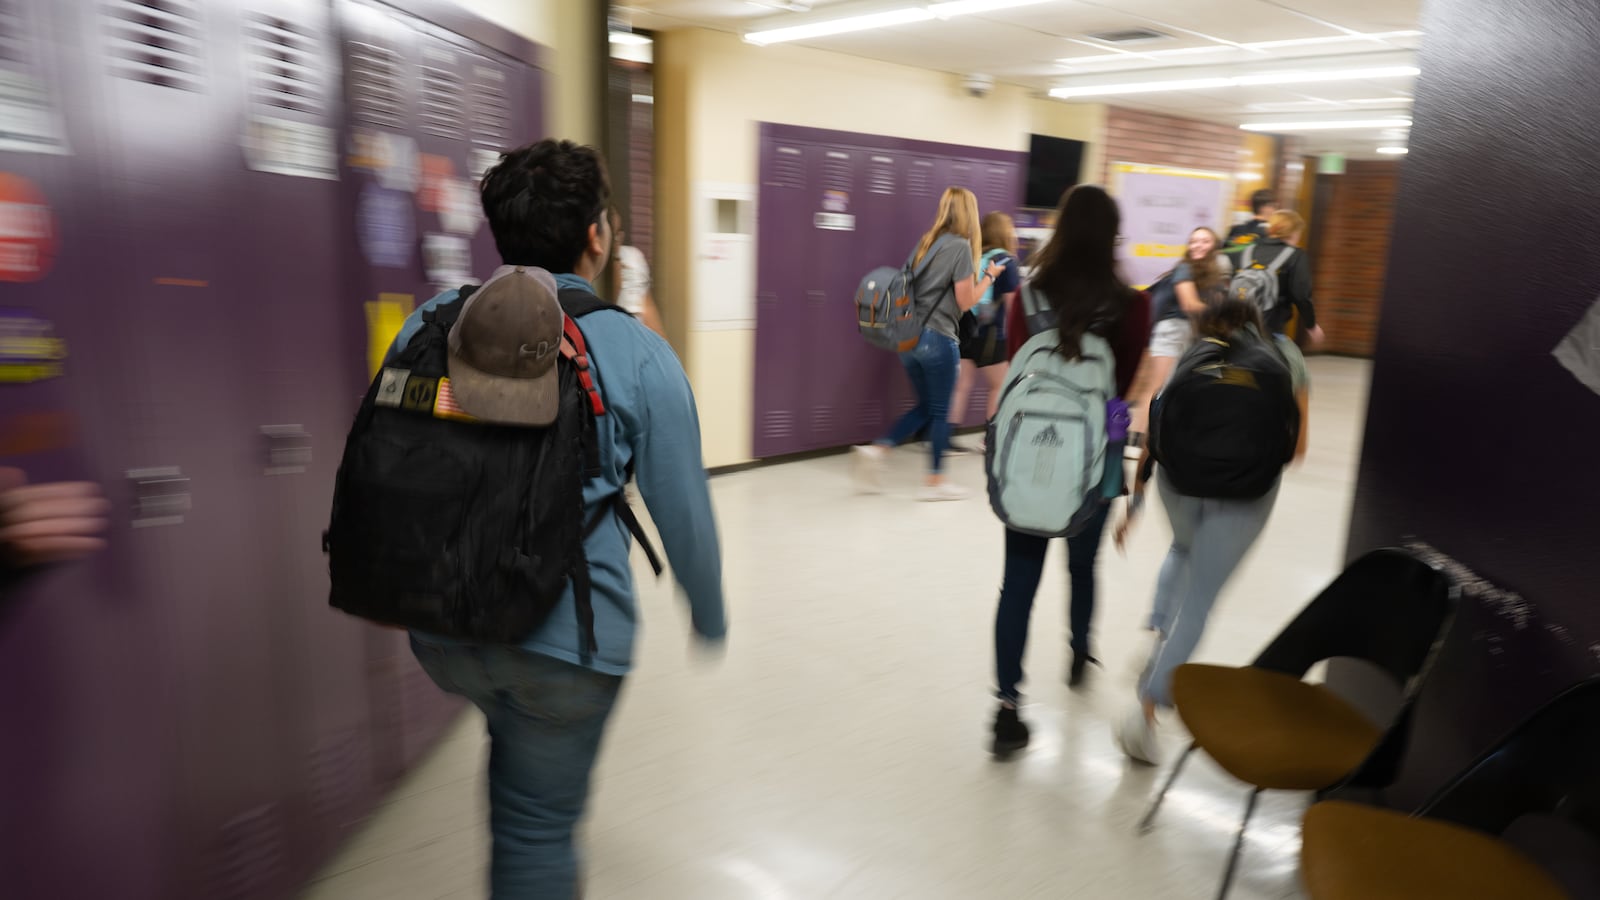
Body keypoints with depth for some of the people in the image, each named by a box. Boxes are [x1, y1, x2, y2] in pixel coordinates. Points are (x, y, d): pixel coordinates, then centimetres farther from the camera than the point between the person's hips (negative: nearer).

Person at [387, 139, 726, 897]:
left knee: (516, 742, 33)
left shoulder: (429, 325, -2)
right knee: (538, 831, 14)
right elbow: (684, 511, -8)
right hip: (567, 635, -4)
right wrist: (709, 619, 10)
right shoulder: (639, 355, -12)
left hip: (441, 627, 5)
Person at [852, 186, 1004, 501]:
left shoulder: (927, 242, 12)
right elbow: (966, 301, -10)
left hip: (911, 336, 7)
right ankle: (935, 481, 14)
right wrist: (989, 276, 4)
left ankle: (876, 450, 5)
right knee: (940, 412, 5)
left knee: (925, 406, 18)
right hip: (938, 339, -7)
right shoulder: (961, 246, -10)